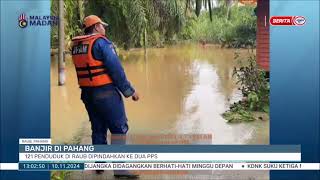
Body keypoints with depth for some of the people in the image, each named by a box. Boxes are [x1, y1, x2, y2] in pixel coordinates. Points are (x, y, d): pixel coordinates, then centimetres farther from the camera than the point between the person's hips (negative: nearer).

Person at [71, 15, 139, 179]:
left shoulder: (76, 46, 9)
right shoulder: (101, 42, -12)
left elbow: (84, 70, 10)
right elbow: (116, 69, -15)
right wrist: (129, 91, -9)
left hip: (87, 93, 7)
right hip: (106, 92, -7)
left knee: (98, 128, 18)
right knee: (119, 128, -1)